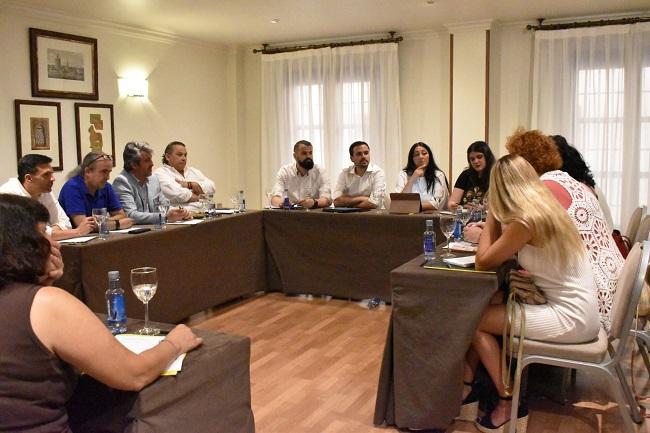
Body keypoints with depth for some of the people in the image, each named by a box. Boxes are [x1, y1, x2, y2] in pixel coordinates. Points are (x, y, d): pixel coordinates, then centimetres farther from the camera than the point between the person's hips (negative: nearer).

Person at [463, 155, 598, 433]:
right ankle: (468, 384, 19)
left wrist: (492, 215, -4)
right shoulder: (546, 208, 6)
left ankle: (509, 403, 11)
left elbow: (483, 262, -11)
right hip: (573, 308, 9)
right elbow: (501, 251, 17)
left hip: (570, 318, -9)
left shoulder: (525, 220, -22)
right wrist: (497, 221, 7)